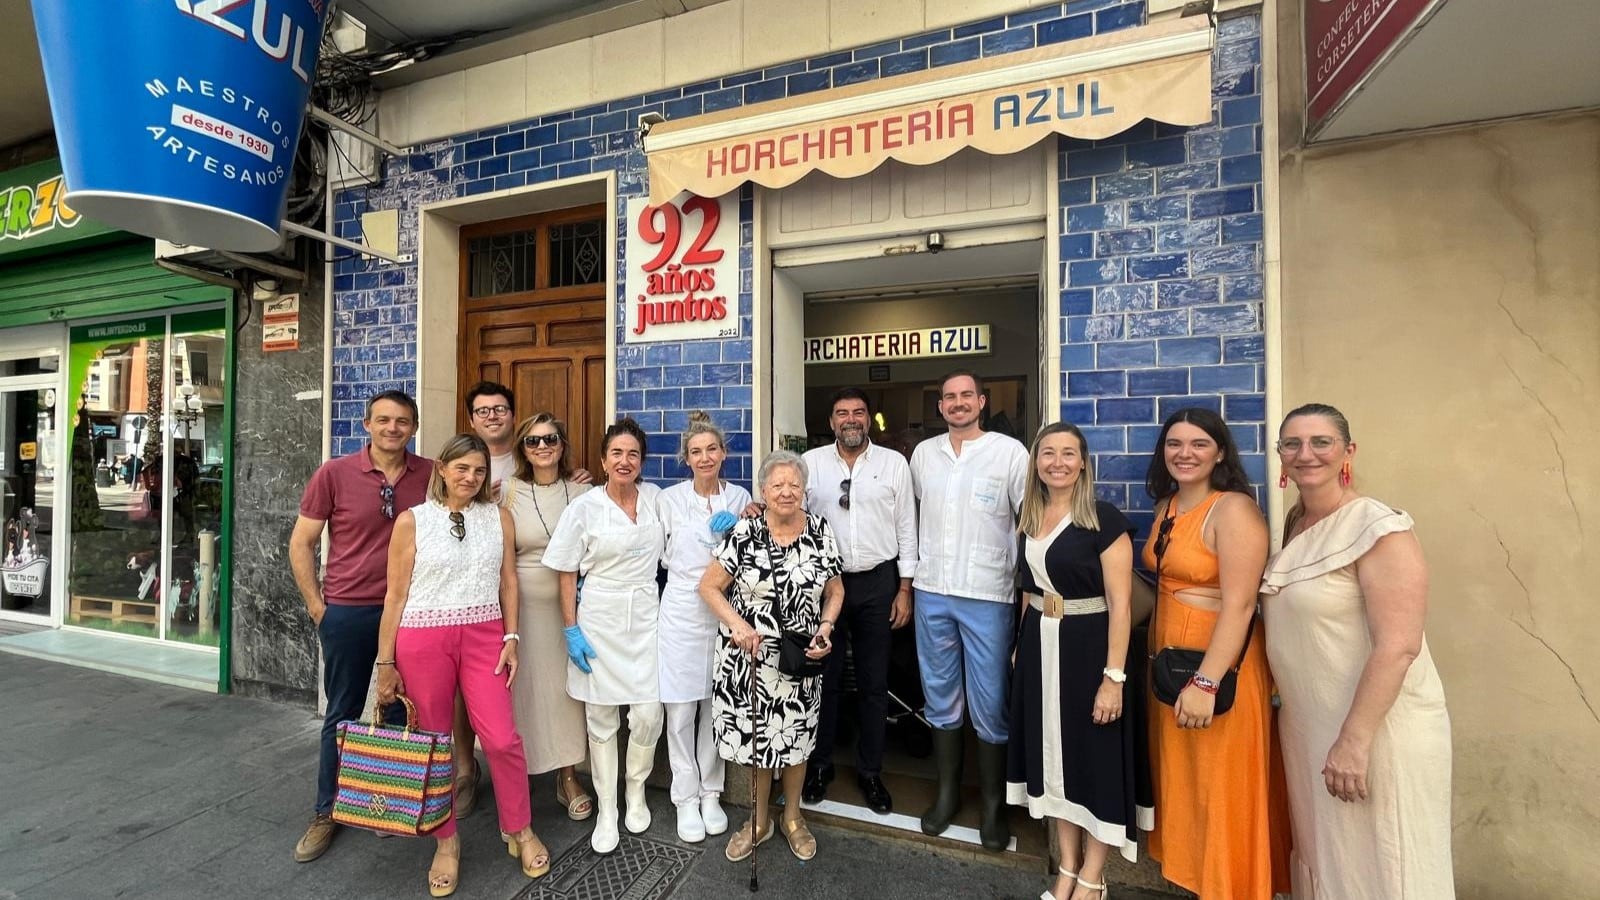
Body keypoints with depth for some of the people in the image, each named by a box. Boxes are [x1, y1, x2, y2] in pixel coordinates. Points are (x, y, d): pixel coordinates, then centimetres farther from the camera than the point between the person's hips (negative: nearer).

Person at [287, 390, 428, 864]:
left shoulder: (431, 475, -4)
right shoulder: (334, 473, -6)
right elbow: (301, 543, 1)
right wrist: (317, 606, -2)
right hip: (348, 612, -1)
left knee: (403, 712, 14)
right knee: (342, 715, 14)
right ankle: (327, 813, 33)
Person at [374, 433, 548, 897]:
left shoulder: (499, 517, 5)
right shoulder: (412, 520, -1)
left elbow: (508, 581, 7)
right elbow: (395, 595, 1)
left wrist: (511, 638, 2)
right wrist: (386, 663, 1)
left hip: (484, 637, 1)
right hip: (423, 641, -1)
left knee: (502, 739, -1)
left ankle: (519, 830, 22)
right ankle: (446, 841, 32)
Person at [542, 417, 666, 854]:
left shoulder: (656, 498, 2)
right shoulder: (584, 507, -5)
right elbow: (567, 574, -2)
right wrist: (571, 630, -5)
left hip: (646, 618, 2)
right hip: (599, 621, -2)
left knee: (648, 714, 0)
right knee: (601, 718, 9)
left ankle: (636, 792, 29)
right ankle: (606, 811, 28)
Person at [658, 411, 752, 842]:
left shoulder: (740, 498, 2)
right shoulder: (670, 499, -3)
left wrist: (737, 527, -12)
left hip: (724, 610, 2)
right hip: (682, 610, -1)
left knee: (716, 708, 12)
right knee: (680, 711, 5)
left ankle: (711, 794, 30)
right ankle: (686, 799, 24)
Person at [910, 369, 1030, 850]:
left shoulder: (1010, 452, -5)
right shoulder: (923, 453, 7)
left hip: (989, 596, -3)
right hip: (932, 593, 4)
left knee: (990, 706, 6)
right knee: (941, 698, 15)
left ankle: (993, 803, 27)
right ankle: (947, 790, 33)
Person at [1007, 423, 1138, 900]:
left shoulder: (1104, 519, -12)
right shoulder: (1029, 517, 5)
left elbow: (1120, 604, -14)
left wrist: (1114, 676, -17)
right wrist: (1022, 645, 11)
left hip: (1087, 647, -5)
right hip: (1039, 648, 6)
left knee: (1094, 757, 8)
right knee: (1053, 754, 15)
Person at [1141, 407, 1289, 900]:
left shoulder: (1234, 509, -15)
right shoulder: (1167, 506, 8)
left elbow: (1239, 605, -21)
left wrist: (1206, 682, -25)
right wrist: (1158, 655, 11)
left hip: (1220, 663, -8)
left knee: (1221, 786, 7)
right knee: (1179, 778, 19)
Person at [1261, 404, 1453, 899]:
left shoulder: (1379, 528, -17)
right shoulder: (1294, 523, 5)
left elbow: (1398, 647, -22)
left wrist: (1355, 740, -23)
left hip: (1374, 727, -7)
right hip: (1306, 725, 7)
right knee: (1321, 856, 21)